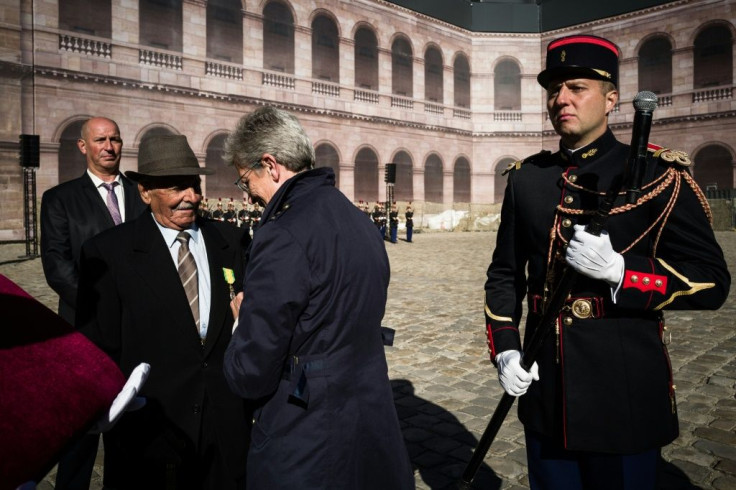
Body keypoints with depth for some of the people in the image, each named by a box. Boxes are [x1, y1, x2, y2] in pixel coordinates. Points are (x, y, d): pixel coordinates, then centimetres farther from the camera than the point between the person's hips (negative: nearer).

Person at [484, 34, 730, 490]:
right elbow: (505, 273, 9)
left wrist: (620, 271, -23)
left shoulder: (659, 174, -6)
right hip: (545, 393, 4)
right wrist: (505, 350, -2)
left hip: (626, 396, -3)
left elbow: (712, 281, -7)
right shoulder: (526, 177, 5)